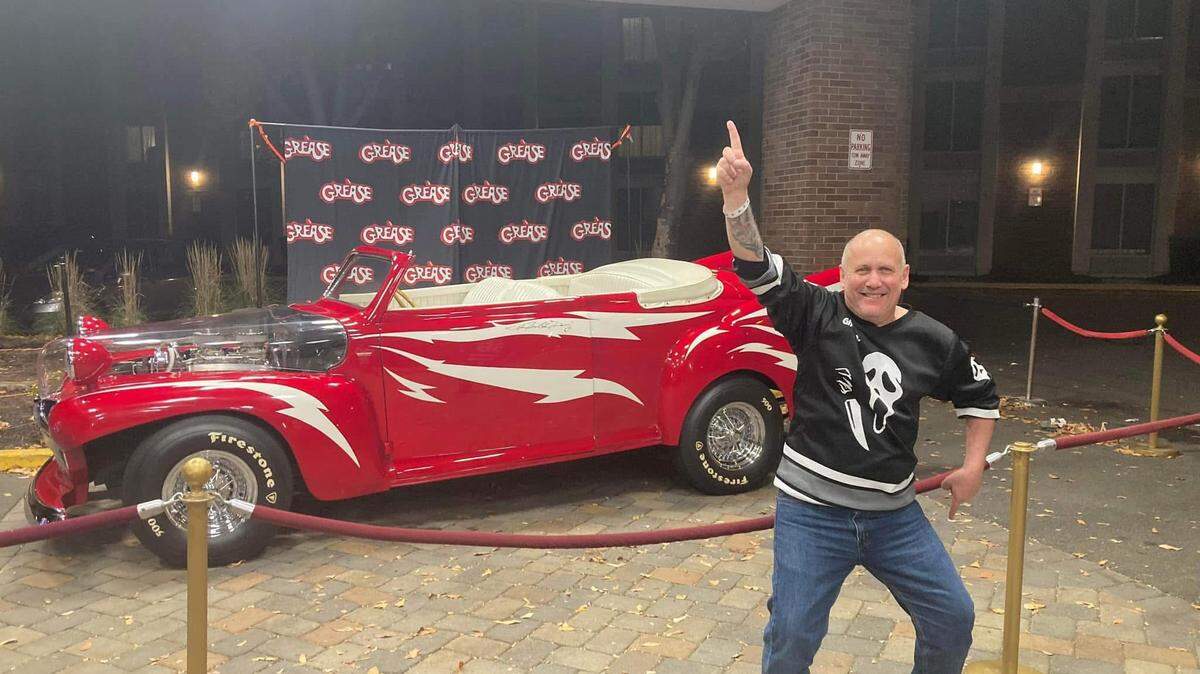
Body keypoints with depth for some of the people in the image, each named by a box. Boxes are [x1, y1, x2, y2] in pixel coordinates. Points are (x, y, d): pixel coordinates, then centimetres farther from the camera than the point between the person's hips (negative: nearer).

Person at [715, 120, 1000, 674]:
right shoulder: (817, 316, -9)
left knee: (953, 618, 13)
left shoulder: (933, 342, 0)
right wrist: (736, 196, -38)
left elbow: (980, 394, 18)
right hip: (812, 509, -3)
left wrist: (973, 466, 10)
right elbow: (757, 269, -23)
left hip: (894, 513, 4)